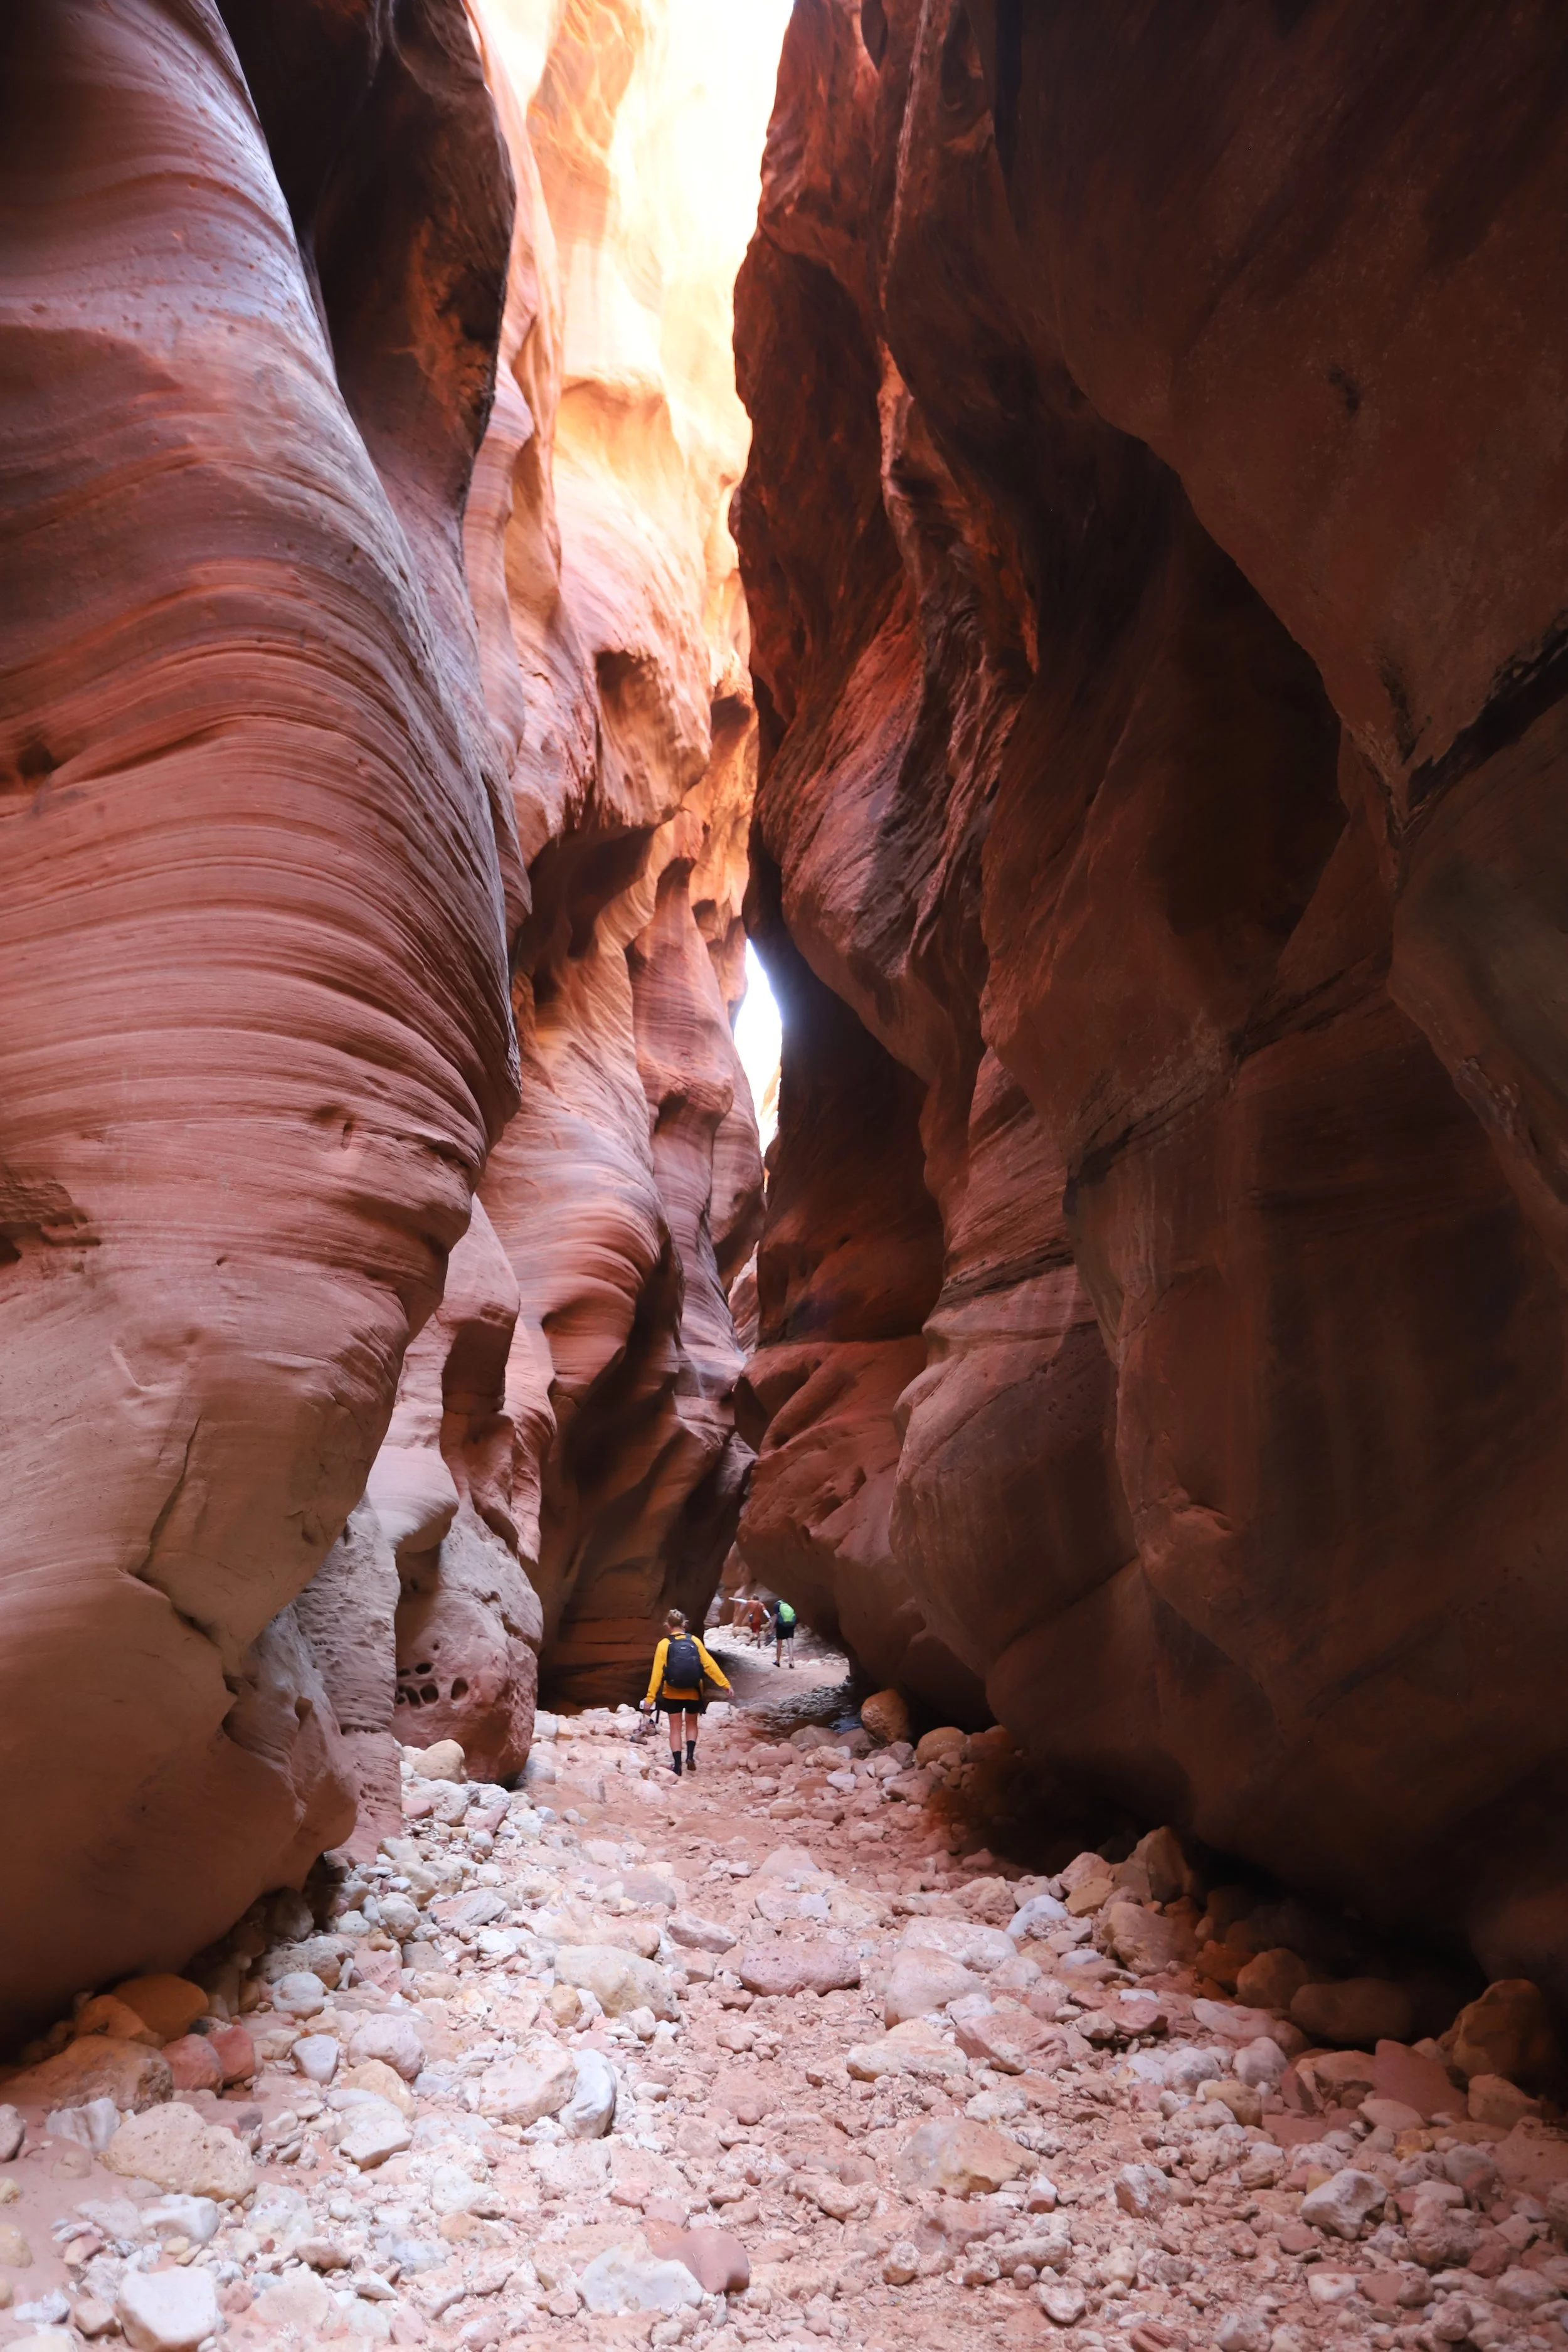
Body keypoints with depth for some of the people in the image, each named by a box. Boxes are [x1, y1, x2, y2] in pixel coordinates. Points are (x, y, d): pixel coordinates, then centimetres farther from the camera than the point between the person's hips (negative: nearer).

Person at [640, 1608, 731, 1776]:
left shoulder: (664, 1644, -9)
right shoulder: (694, 1641, -4)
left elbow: (657, 1672, -12)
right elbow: (709, 1664, -5)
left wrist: (650, 1697, -10)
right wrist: (724, 1684, 1)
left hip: (673, 1694, -2)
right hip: (694, 1693, 2)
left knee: (675, 1729, 11)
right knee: (692, 1725, 22)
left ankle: (677, 1766, 7)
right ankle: (690, 1755, 3)